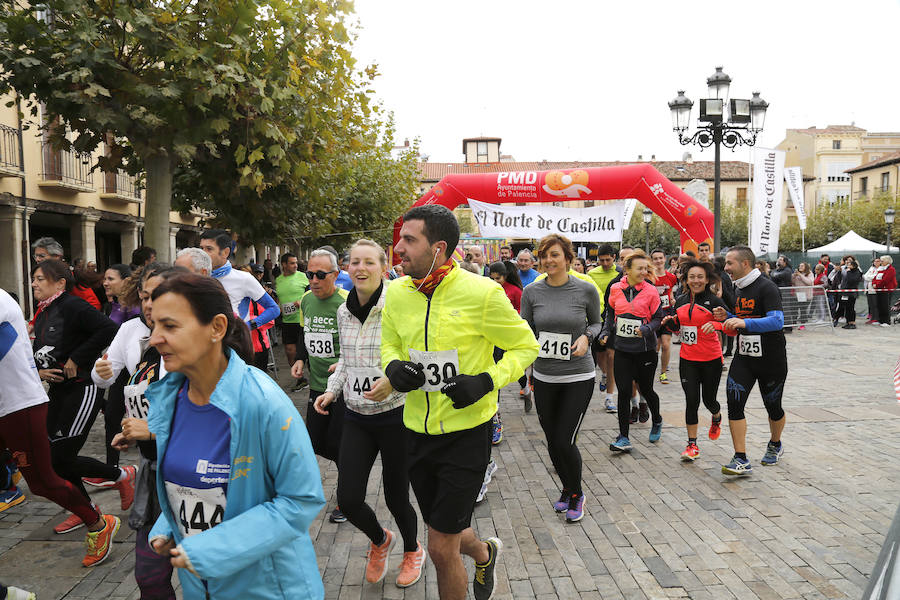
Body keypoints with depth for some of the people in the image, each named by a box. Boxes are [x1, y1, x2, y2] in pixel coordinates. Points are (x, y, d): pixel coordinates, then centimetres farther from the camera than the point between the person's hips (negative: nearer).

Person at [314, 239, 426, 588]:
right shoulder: (344, 311, 4)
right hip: (356, 418, 5)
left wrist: (394, 380, -28)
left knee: (396, 498, 8)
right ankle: (379, 540, 37)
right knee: (348, 500, 3)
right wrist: (332, 389, 7)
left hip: (395, 416, -5)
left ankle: (413, 551, 41)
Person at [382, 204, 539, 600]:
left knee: (441, 550, -1)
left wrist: (487, 381, -21)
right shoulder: (397, 292, -2)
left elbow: (526, 346, -6)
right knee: (446, 534, 21)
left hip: (466, 433, -5)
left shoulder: (481, 292, -17)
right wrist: (392, 367, -8)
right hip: (418, 431, 5)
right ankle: (485, 553, 55)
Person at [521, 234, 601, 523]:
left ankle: (577, 494, 22)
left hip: (578, 376, -3)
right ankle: (566, 488, 39)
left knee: (565, 441, -6)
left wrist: (586, 336, -12)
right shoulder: (532, 292, -3)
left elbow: (597, 322, 8)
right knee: (552, 441, 12)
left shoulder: (586, 290, -7)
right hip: (544, 377, 3)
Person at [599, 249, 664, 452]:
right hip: (622, 349, 2)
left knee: (646, 390, 10)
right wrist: (606, 331, 5)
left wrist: (647, 329, -20)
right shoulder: (616, 288, 1)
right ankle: (623, 438, 5)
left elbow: (658, 318, -2)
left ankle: (657, 421, 41)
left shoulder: (651, 291, -6)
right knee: (624, 392, -1)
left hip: (645, 350, -2)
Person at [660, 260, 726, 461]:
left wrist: (715, 325, -32)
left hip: (711, 359, -3)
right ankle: (692, 445, 8)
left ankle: (717, 419, 46)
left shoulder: (714, 301, -10)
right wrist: (671, 320, -2)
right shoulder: (681, 301, 5)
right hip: (687, 359, 3)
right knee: (691, 400, -1)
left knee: (708, 399, 9)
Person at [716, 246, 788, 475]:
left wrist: (744, 322, -39)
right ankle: (741, 460, -9)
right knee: (734, 403, -11)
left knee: (773, 407, 12)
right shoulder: (739, 289, 10)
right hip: (744, 357, 6)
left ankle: (775, 445, 41)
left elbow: (777, 321, -28)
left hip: (771, 360, -6)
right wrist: (727, 316, 2)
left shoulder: (766, 287, -15)